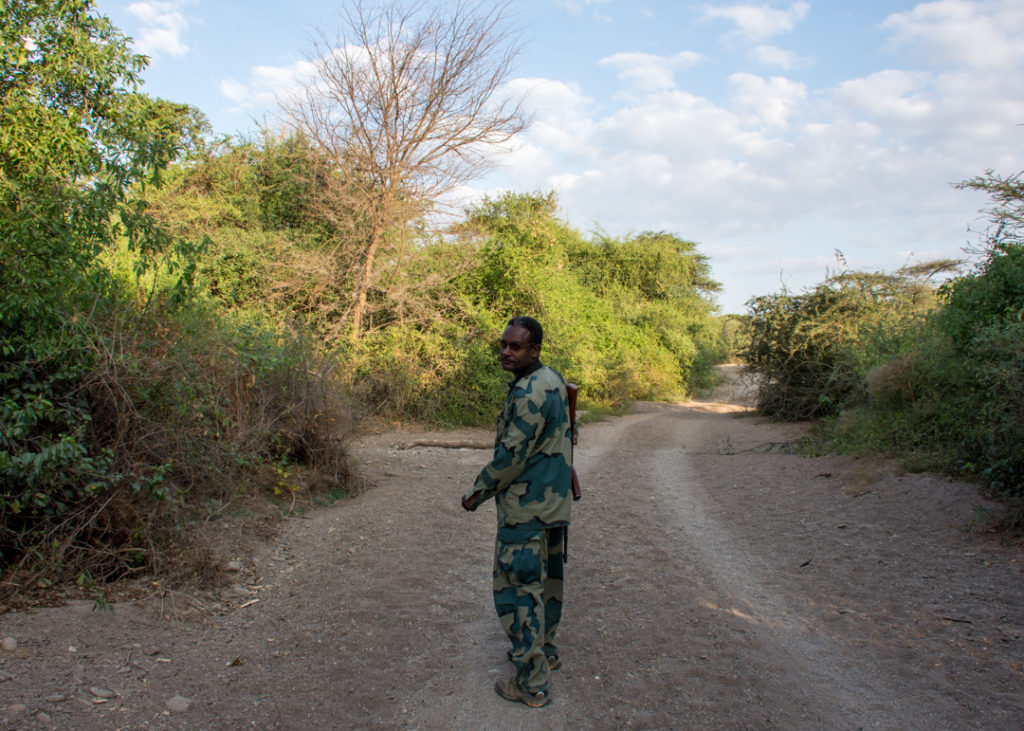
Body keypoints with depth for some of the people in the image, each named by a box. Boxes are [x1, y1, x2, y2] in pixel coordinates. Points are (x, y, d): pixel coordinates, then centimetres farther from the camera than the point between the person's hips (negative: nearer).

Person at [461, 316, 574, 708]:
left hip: (526, 508, -10)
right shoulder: (553, 381, 8)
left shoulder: (529, 392, -23)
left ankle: (531, 683, 7)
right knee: (546, 578, 21)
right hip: (554, 501, 10)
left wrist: (476, 492, -10)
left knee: (518, 588, -1)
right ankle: (545, 650, 38)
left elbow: (511, 455, -23)